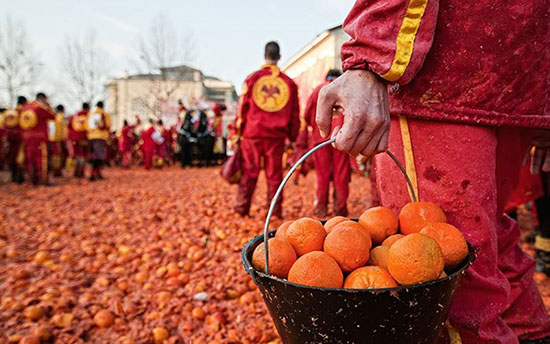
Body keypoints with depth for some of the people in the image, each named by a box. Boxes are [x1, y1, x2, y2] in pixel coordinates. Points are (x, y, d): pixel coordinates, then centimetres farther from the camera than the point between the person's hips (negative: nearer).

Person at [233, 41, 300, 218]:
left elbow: (242, 106, 2)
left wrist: (239, 131, 9)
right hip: (277, 135, 1)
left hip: (252, 132, 0)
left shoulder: (252, 78, 2)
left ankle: (241, 208, 7)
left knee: (249, 172, 6)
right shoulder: (289, 82, 6)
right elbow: (295, 112, 9)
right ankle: (275, 210, 9)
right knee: (274, 174, 6)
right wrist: (292, 136, 16)